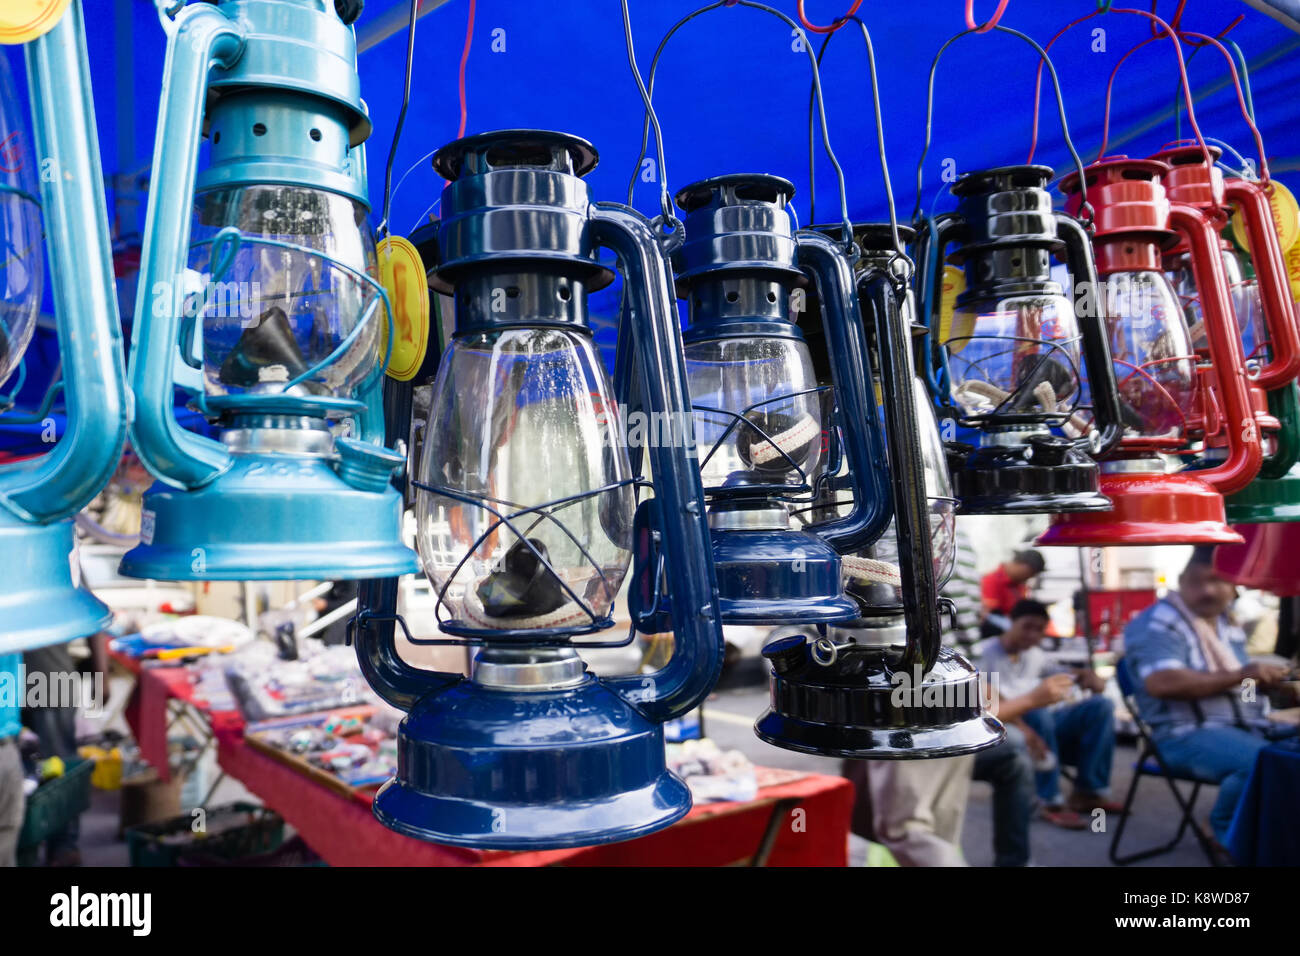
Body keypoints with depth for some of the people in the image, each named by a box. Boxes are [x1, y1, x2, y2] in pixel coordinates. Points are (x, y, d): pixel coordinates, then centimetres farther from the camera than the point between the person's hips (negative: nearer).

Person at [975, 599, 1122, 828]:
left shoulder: (1036, 655, 14)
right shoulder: (987, 654, -9)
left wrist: (1089, 676, -8)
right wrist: (1023, 729, -40)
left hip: (1046, 722, 7)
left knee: (1101, 705, -7)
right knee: (1037, 713, -38)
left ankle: (1088, 791, -10)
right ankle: (1051, 803, -29)